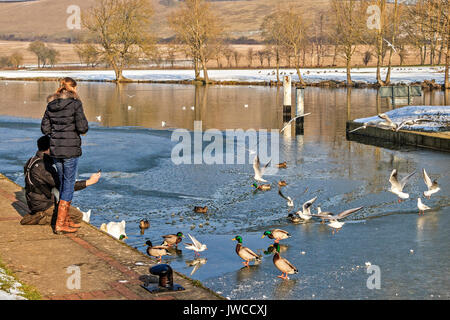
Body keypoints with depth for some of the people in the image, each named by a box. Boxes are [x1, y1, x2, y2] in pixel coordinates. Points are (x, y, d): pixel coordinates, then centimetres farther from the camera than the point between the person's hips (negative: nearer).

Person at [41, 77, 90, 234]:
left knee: (63, 181, 20)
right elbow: (82, 127, -16)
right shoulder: (75, 103, -10)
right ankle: (60, 224, -3)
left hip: (55, 149, 6)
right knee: (69, 183, 0)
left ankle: (65, 217, 30)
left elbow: (45, 128, 8)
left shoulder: (51, 104, 7)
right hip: (70, 148, -6)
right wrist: (84, 128, 6)